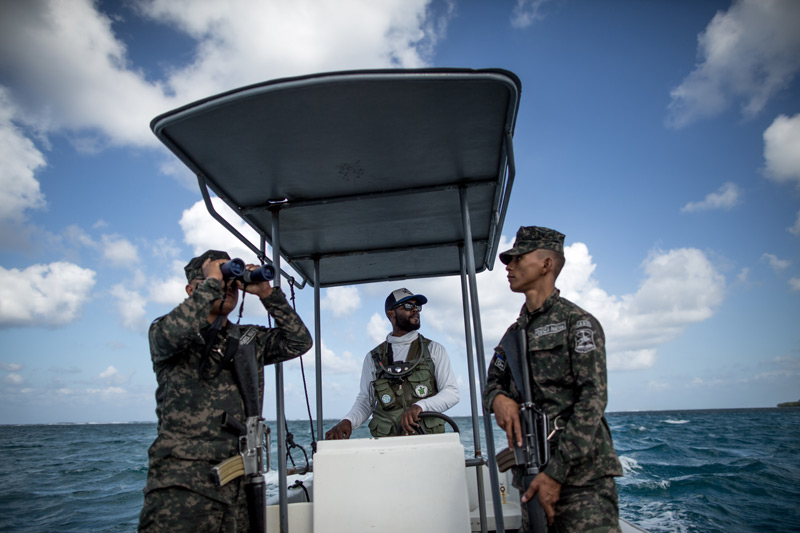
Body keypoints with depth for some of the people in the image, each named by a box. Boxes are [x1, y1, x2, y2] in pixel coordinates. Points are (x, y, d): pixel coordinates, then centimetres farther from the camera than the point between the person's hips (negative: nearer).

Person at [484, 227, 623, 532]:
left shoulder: (576, 321, -4)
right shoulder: (514, 332, 18)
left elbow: (593, 398, -12)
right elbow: (493, 380, 18)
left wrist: (557, 472, -18)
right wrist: (498, 398, -8)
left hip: (581, 476, -6)